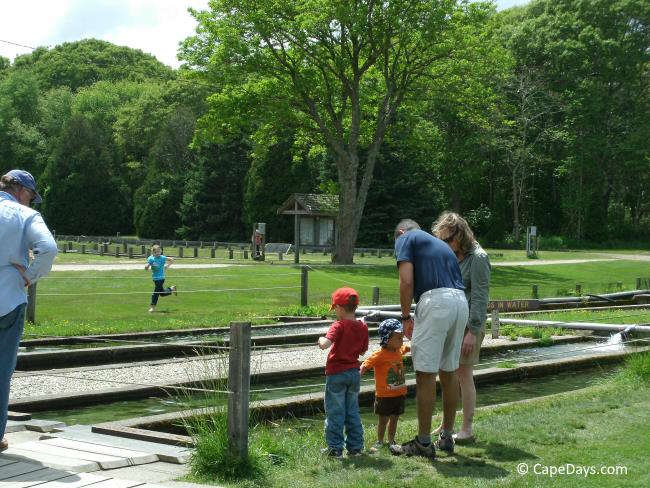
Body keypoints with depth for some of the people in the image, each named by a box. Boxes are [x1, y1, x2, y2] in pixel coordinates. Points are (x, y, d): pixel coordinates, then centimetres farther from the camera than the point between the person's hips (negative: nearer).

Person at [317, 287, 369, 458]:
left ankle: (335, 448, 6)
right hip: (354, 372, 6)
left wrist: (321, 340, -9)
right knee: (352, 411, 15)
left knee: (335, 412, 3)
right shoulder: (363, 327, 2)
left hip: (336, 373, -6)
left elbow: (325, 344, -29)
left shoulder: (339, 326, -16)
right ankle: (355, 447, 17)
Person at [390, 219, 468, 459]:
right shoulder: (439, 243, 31)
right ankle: (447, 438, 23)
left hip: (435, 301, -7)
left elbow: (406, 281, -5)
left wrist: (406, 317, 4)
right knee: (449, 372, 15)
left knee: (425, 374, -2)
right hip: (460, 302, 8)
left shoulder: (405, 239, 10)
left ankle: (423, 443, 3)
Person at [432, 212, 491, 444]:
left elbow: (480, 298, -15)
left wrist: (473, 331, -20)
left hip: (468, 326, -7)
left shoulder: (477, 258, -11)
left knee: (464, 375, -4)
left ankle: (467, 429, 4)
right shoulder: (451, 257, 13)